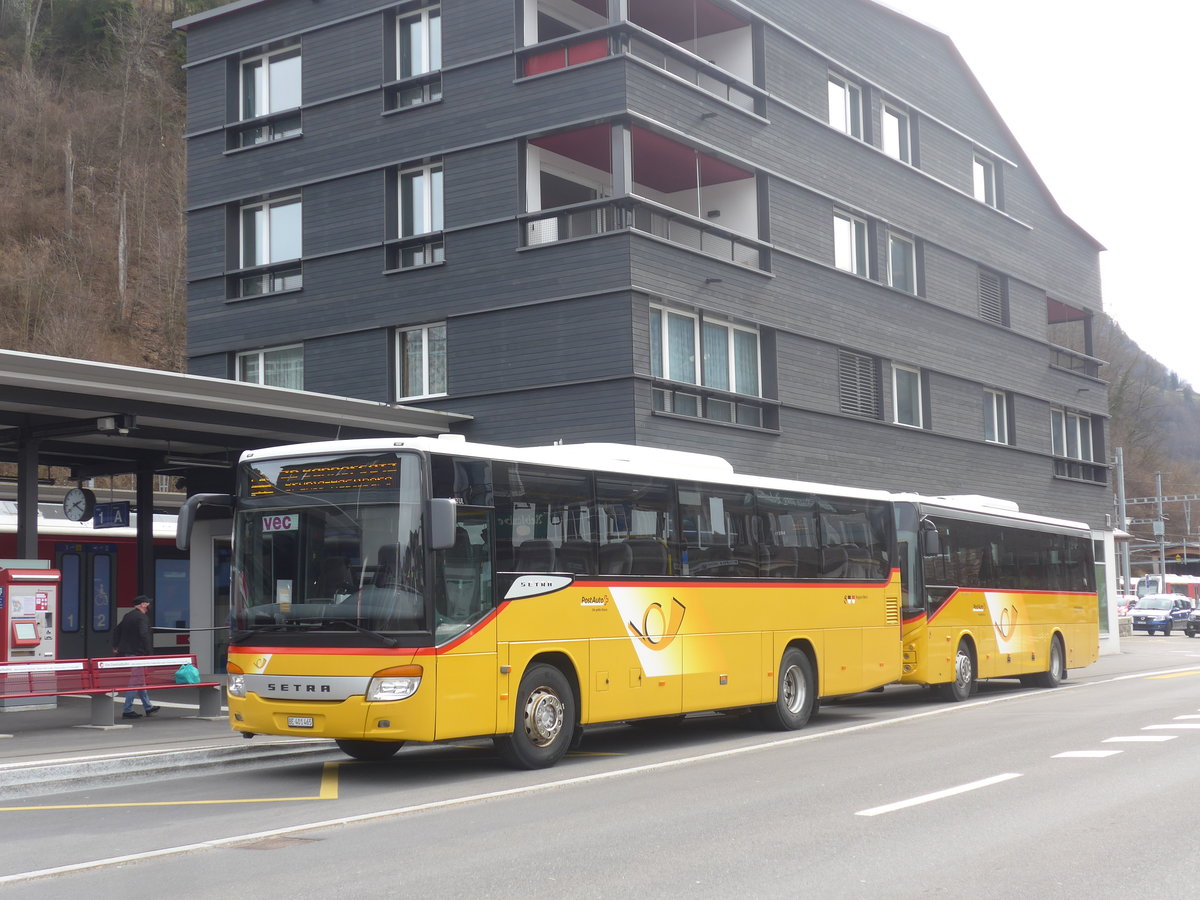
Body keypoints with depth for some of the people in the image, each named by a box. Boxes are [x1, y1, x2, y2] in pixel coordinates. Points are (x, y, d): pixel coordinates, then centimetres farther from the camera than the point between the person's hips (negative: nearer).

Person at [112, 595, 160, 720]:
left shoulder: (127, 616, 15)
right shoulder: (142, 617, -14)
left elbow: (117, 631, 20)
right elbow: (144, 636, -22)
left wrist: (116, 646, 22)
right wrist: (150, 653, -18)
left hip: (126, 652, 10)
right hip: (137, 653, -10)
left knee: (140, 681, 17)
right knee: (135, 682, -6)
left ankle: (148, 707, 26)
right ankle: (127, 711, -7)